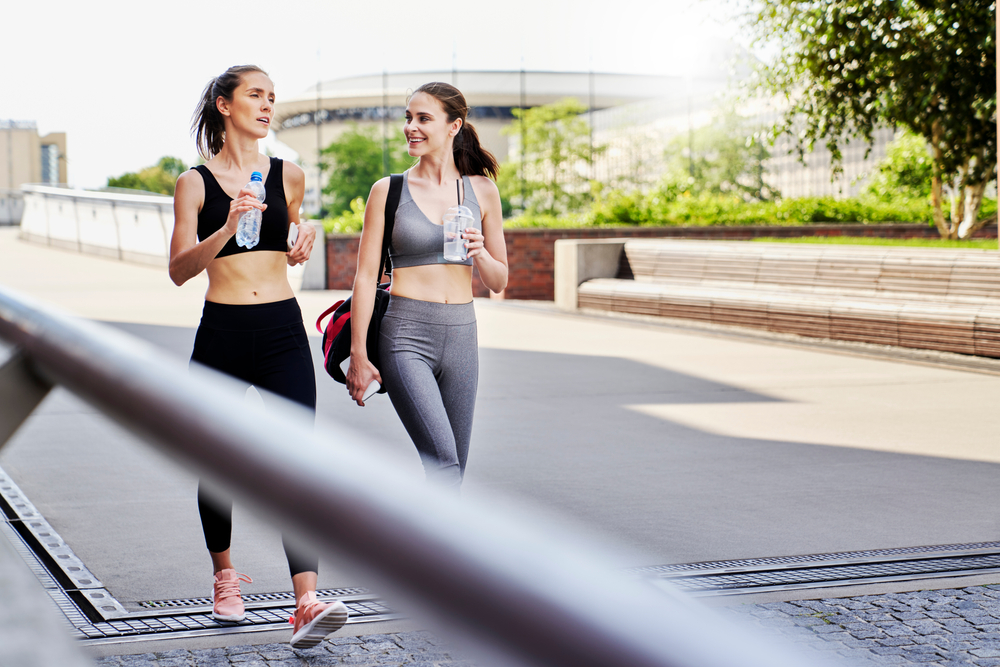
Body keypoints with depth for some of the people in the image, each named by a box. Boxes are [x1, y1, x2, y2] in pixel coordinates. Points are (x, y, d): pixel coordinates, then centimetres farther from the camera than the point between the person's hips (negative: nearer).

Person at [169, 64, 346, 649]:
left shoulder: (288, 176, 9)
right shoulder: (195, 183, 1)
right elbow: (179, 269, -7)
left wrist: (304, 240, 3)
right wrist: (229, 226, -20)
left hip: (283, 331, 1)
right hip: (222, 333, -1)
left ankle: (308, 601, -20)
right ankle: (225, 576, 34)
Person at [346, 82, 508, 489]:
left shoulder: (481, 191, 8)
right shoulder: (388, 191, 2)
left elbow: (499, 282, 12)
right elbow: (366, 276, 1)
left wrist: (480, 255, -9)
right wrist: (358, 353, -3)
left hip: (460, 334, 4)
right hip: (406, 334, -3)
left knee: (452, 468, 7)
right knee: (441, 457, -19)